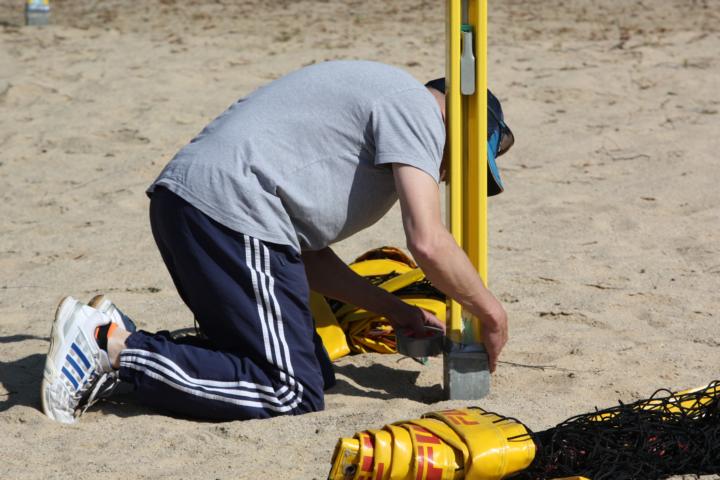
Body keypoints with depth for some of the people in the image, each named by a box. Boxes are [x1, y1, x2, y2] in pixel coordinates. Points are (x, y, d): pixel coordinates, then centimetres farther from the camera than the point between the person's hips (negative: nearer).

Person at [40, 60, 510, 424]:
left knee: (317, 372, 12)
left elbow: (308, 254, 27)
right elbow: (429, 243, -11)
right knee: (293, 393, -9)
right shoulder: (416, 108, 1)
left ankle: (117, 335, 8)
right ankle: (117, 348, -11)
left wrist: (393, 309, 24)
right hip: (231, 210, -10)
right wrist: (491, 313, 4)